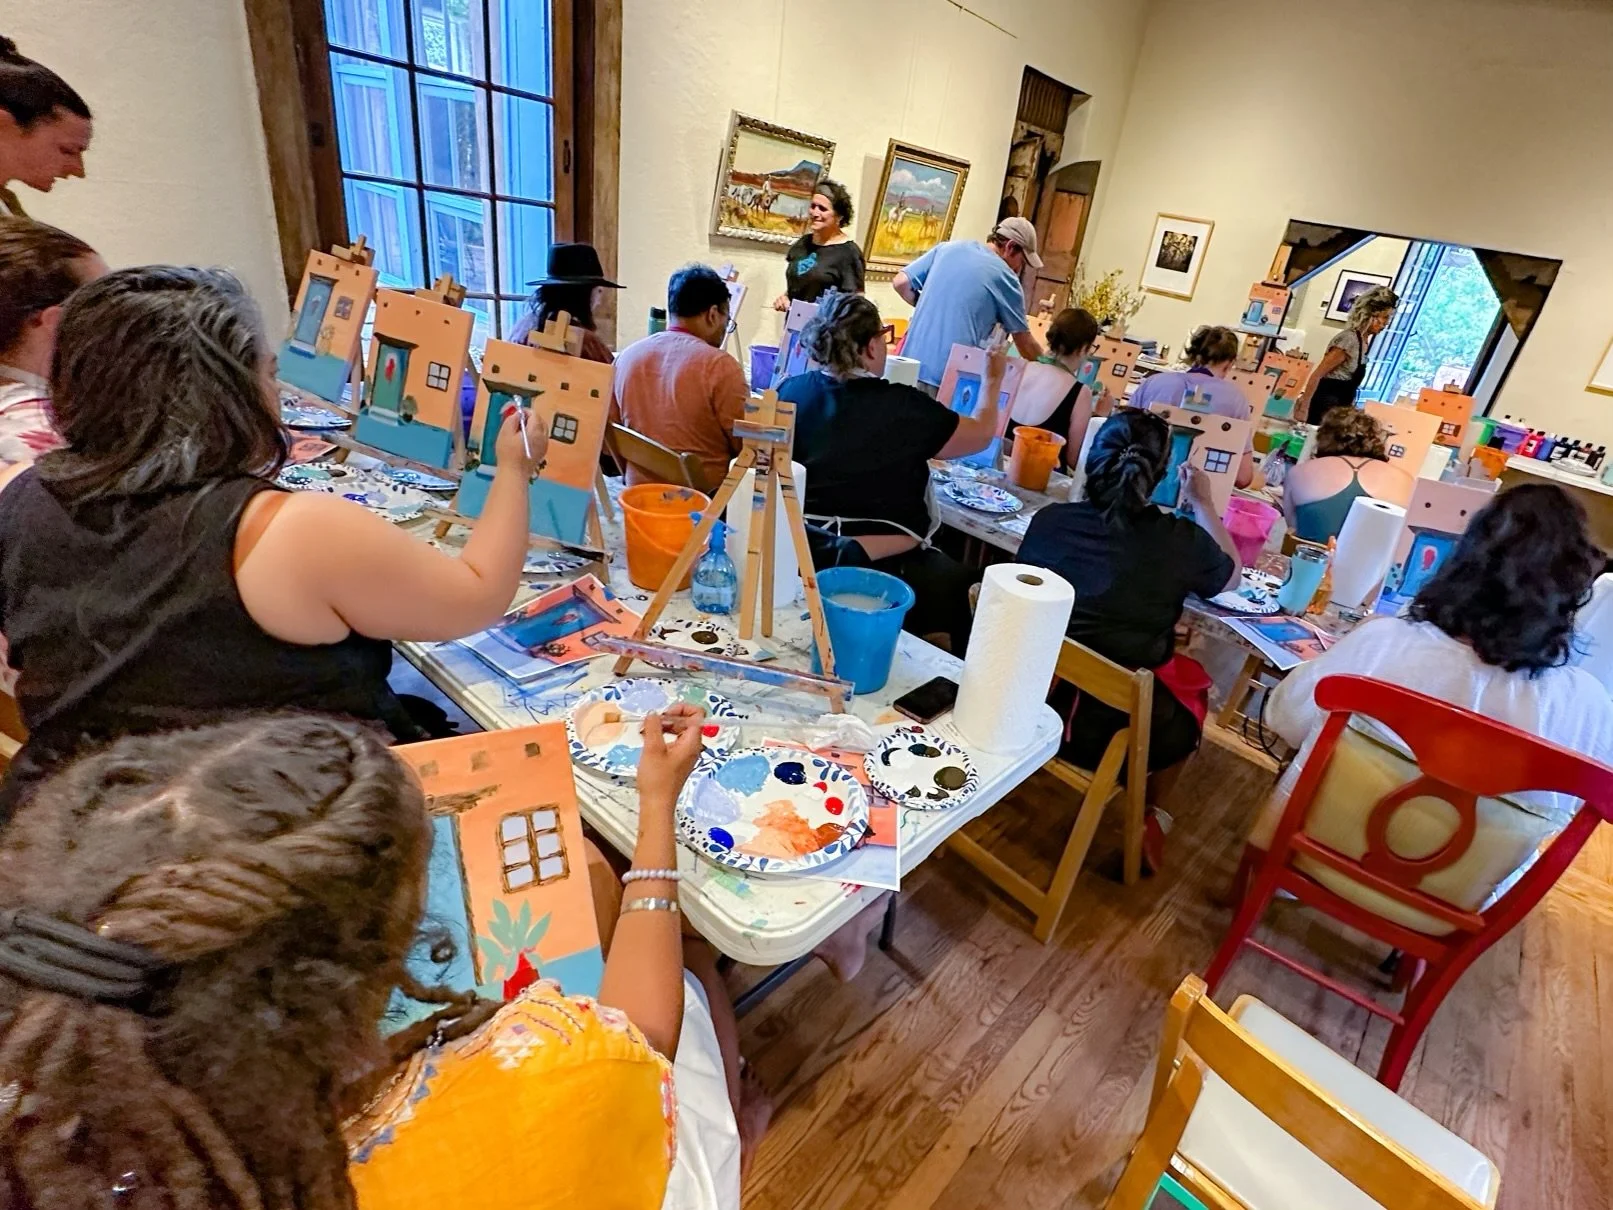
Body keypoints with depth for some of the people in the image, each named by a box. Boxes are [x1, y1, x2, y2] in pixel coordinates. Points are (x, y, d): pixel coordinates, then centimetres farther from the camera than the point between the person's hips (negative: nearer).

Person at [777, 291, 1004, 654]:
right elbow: (981, 435, 2)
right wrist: (993, 380, 20)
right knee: (961, 582, 19)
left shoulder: (791, 390, -4)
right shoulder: (905, 409, -15)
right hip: (882, 569, -5)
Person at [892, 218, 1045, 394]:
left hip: (910, 365, 5)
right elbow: (1025, 344, 6)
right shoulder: (1005, 277, 1)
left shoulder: (948, 247, 12)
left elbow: (900, 283, 11)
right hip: (950, 376, -5)